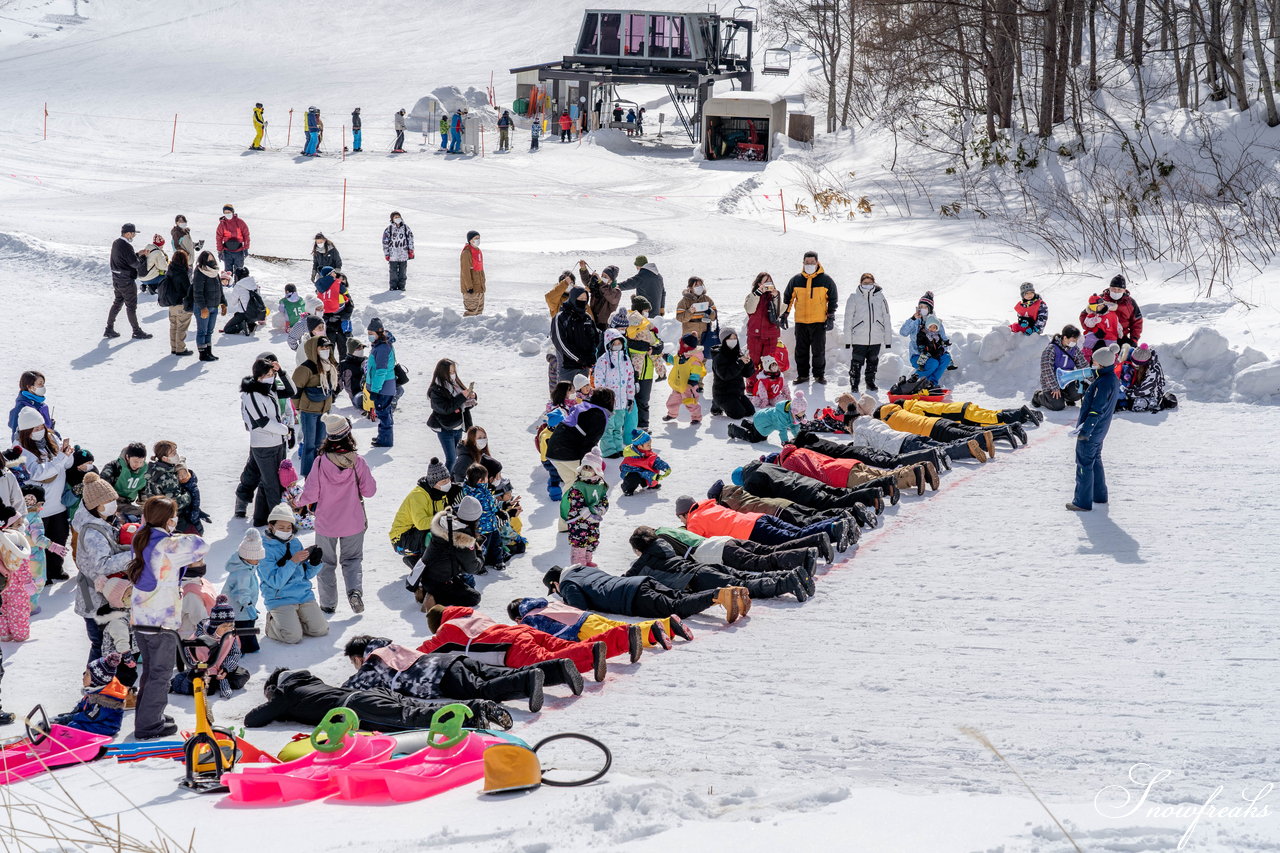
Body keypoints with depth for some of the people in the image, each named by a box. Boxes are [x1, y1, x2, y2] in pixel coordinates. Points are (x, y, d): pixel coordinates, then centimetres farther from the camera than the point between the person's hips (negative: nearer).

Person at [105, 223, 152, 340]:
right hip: (126, 281, -9)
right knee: (131, 306, 1)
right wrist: (142, 257, -4)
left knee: (117, 303, 18)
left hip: (116, 280, 9)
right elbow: (134, 263, -21)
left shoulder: (116, 243, 8)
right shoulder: (126, 246, -23)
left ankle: (109, 330, 21)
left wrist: (138, 254, 5)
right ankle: (137, 332, 10)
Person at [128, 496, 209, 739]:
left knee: (150, 670, 21)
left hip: (140, 619, 8)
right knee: (161, 673, 3)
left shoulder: (141, 540, 5)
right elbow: (201, 546, -16)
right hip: (162, 620, -8)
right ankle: (149, 726, 7)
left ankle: (146, 718, 29)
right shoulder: (169, 546, -19)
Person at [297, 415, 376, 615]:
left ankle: (328, 604, 19)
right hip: (354, 523, 1)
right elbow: (369, 491, -8)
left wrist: (298, 501, 7)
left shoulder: (321, 462, -18)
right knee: (352, 559, 18)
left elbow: (311, 495, -13)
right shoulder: (357, 462, -15)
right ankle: (355, 590, -6)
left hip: (326, 523, -1)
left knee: (326, 562, 17)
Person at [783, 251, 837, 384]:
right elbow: (788, 298, 15)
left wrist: (831, 317, -1)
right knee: (801, 350, 5)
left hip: (819, 322, -2)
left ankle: (819, 375, 9)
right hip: (800, 321, 2)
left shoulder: (826, 280, 1)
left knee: (819, 350, -1)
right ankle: (802, 375, 14)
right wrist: (785, 314, 10)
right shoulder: (796, 280, 6)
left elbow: (832, 299, 6)